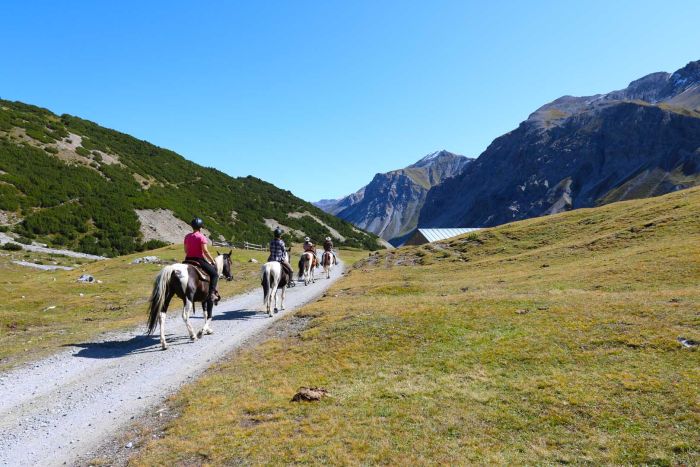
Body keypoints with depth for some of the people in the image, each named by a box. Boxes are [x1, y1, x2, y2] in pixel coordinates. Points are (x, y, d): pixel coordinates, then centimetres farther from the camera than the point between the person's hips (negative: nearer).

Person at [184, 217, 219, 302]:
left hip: (188, 260, 7)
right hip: (199, 259, -7)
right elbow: (205, 251, -15)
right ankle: (212, 293, -13)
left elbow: (185, 250, 13)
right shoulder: (201, 237, -11)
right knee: (214, 274, 1)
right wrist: (212, 261, -5)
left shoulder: (187, 236, 8)